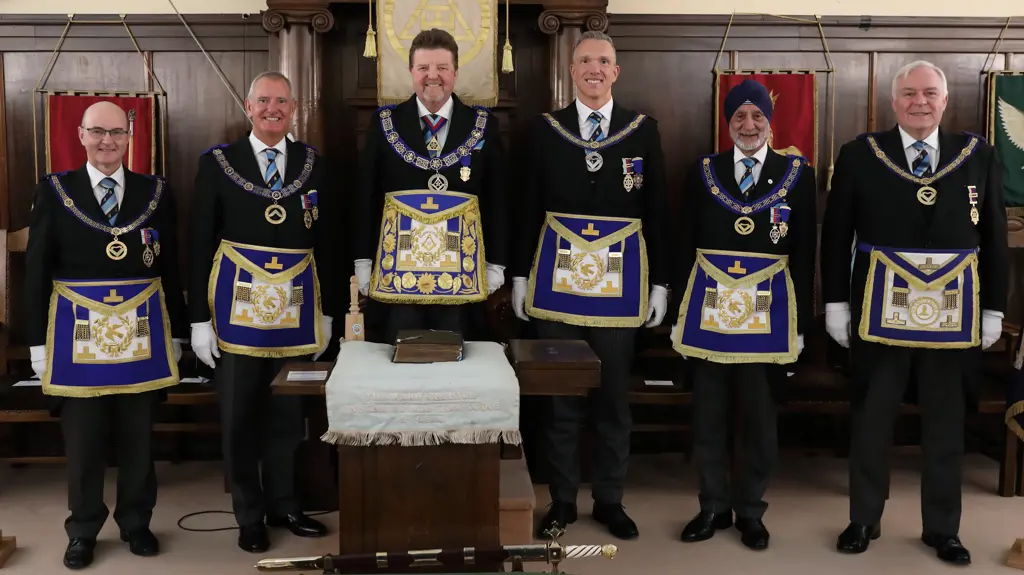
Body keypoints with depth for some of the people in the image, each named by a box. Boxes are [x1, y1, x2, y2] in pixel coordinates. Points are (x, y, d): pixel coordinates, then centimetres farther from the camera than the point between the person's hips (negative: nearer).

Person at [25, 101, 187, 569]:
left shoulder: (156, 192, 5)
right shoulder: (54, 190, 2)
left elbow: (170, 269, 7)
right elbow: (36, 272, 1)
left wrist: (176, 333, 5)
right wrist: (38, 341, -2)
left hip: (142, 332, 1)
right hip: (77, 333, -1)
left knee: (138, 436, 10)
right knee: (81, 438, 7)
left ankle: (136, 522, 27)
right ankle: (83, 530, 24)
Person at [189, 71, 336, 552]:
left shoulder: (313, 164, 7)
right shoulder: (218, 163, 1)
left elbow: (326, 242, 8)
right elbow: (201, 244, 0)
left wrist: (326, 312, 7)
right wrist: (199, 317, -4)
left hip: (297, 305, 2)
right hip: (239, 304, -1)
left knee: (287, 413, 10)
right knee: (238, 415, 6)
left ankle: (283, 504, 27)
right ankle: (249, 515, 21)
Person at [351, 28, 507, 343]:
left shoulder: (484, 124, 4)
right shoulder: (385, 122, 4)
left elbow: (496, 198, 5)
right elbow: (366, 195, 5)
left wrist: (496, 264, 3)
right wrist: (363, 261, 2)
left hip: (461, 270, 0)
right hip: (397, 267, 0)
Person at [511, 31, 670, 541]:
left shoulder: (644, 130, 5)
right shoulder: (545, 129, 5)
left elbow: (657, 211, 5)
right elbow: (529, 207, 7)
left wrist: (660, 283, 2)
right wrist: (521, 275, 5)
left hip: (621, 276, 0)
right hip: (558, 270, 0)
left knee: (614, 394, 7)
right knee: (558, 393, 6)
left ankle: (609, 500, 22)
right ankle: (562, 499, 20)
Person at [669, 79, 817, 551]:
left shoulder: (797, 174, 3)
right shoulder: (703, 171, 6)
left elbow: (804, 254, 2)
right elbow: (686, 246, 7)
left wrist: (800, 322, -2)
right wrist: (681, 313, 4)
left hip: (768, 309, -1)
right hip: (709, 304, 1)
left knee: (760, 416, 7)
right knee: (708, 415, 8)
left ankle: (750, 511, 23)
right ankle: (714, 506, 23)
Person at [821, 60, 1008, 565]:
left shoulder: (978, 156, 4)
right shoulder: (859, 155, 0)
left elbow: (995, 238, 6)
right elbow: (836, 234, 2)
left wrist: (994, 308, 3)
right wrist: (836, 302, -2)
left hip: (954, 311, 1)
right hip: (880, 308, -1)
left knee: (946, 424, 11)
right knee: (871, 419, 9)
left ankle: (942, 527, 26)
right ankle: (863, 519, 25)